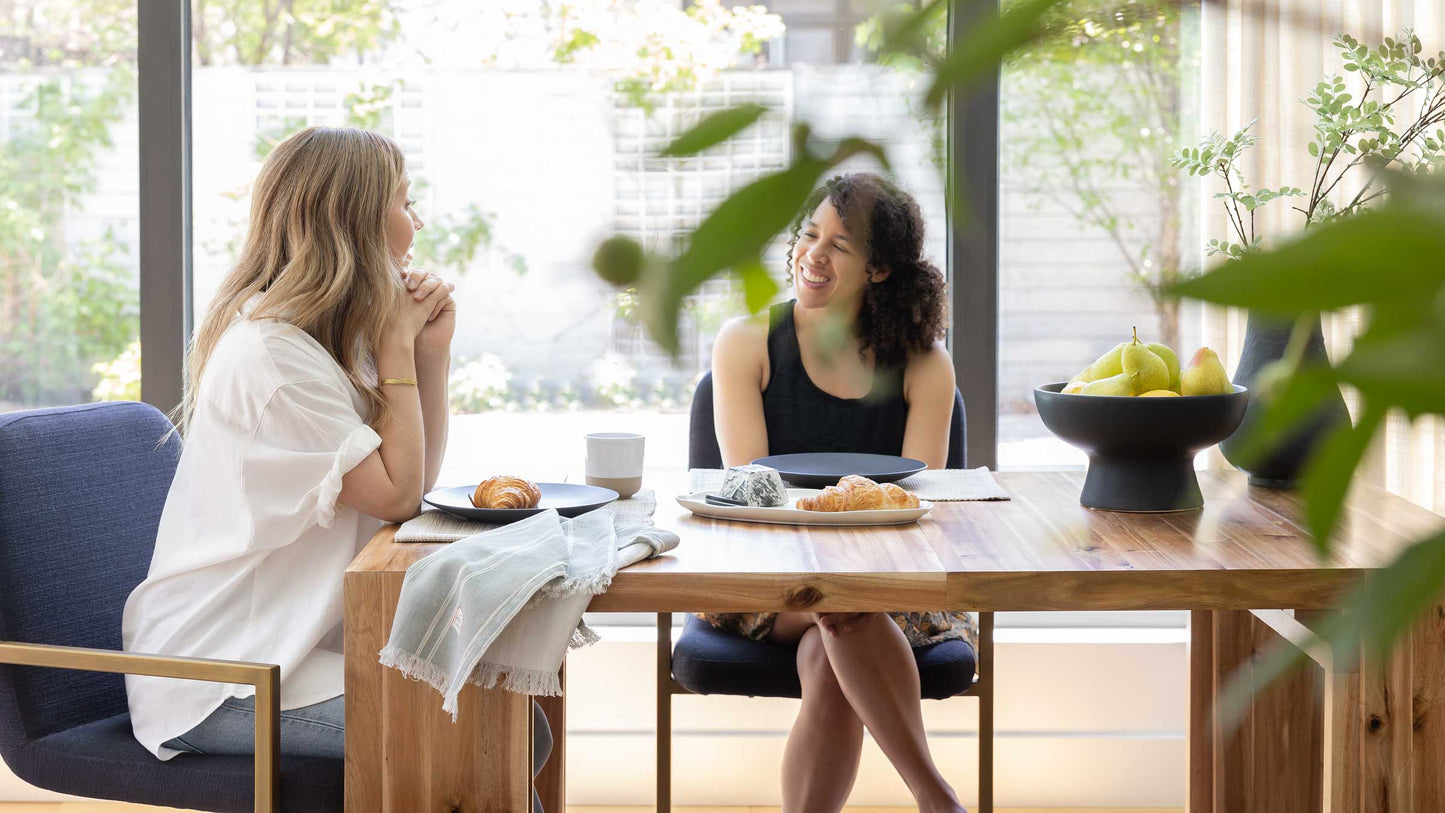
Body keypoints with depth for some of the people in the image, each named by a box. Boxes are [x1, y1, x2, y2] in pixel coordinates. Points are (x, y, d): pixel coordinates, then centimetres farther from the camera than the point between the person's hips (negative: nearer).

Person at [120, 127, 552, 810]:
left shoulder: (327, 340, 10)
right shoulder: (268, 352, -19)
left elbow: (416, 480, 12)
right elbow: (396, 495, -17)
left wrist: (431, 349, 1)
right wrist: (397, 348, -9)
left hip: (291, 645, 9)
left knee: (517, 721, -5)